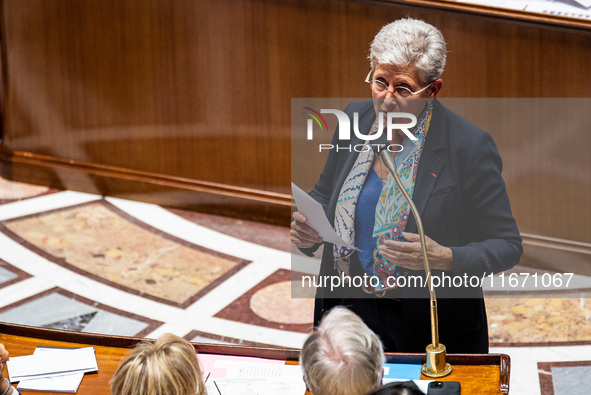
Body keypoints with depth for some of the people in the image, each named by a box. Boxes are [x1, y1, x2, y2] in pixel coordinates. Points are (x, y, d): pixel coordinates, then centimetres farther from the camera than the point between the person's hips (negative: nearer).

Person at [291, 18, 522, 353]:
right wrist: (308, 229, -4)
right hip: (346, 309, 4)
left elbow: (506, 245, -9)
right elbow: (324, 193, 18)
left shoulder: (469, 146, -13)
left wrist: (444, 259, -26)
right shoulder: (355, 119, 2)